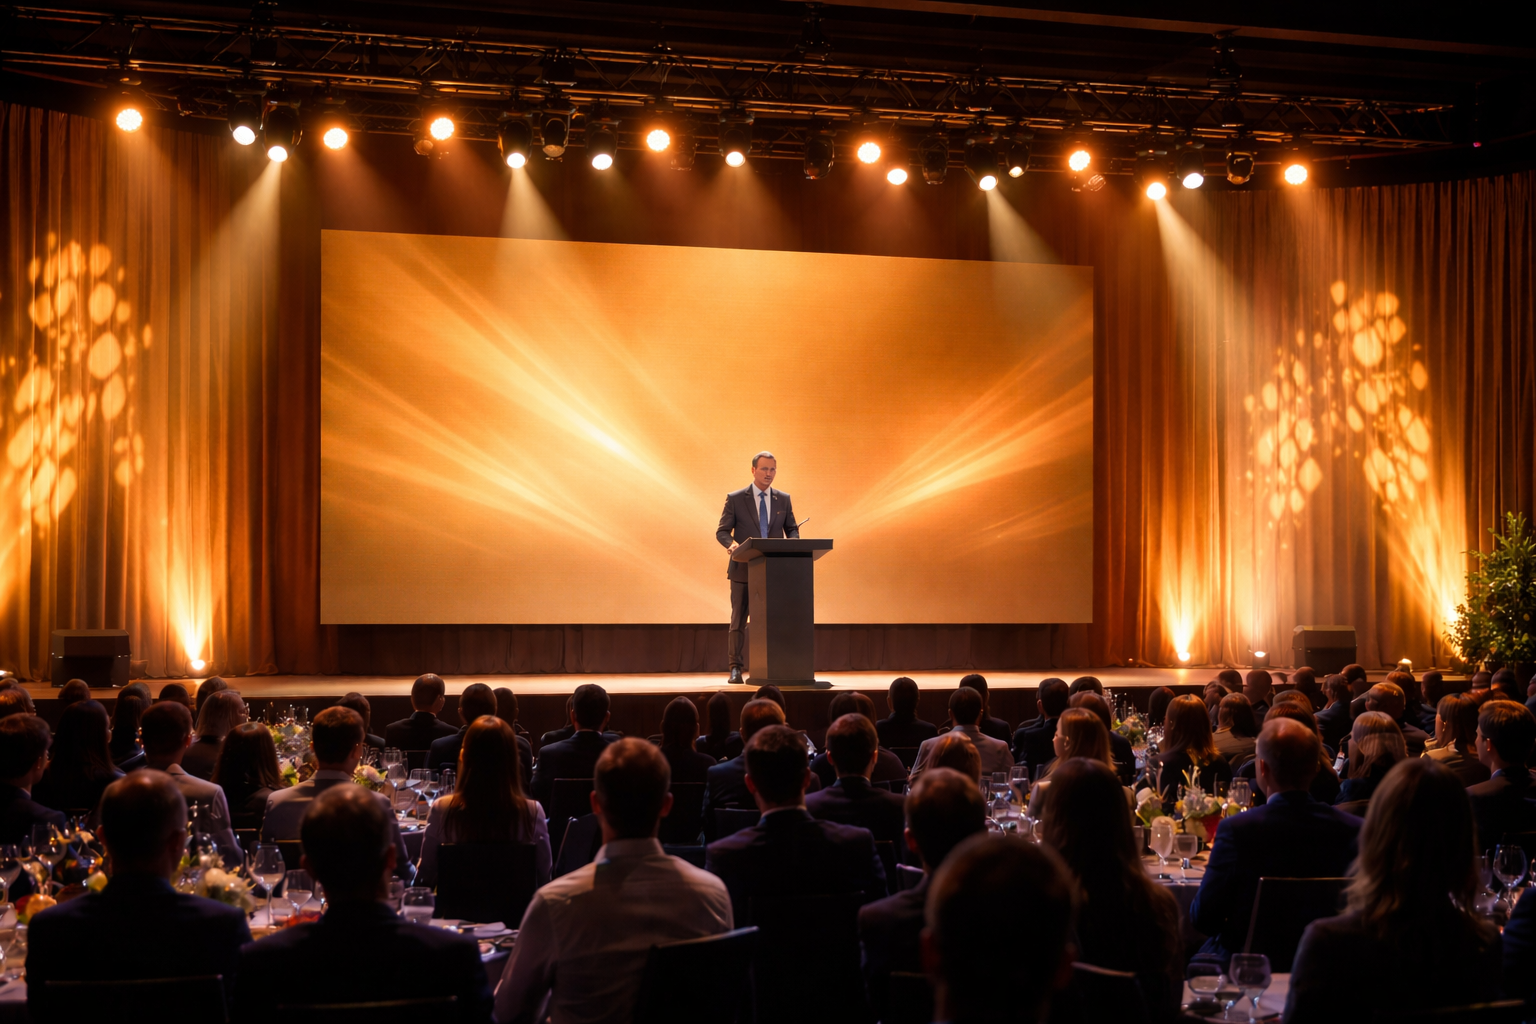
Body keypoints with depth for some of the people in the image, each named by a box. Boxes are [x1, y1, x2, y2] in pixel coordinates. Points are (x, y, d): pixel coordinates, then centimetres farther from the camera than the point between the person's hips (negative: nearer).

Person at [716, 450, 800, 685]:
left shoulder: (783, 499, 9)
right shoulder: (735, 498, 0)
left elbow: (792, 529, 12)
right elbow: (722, 531, -2)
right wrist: (731, 543, -24)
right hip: (743, 569, -2)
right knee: (739, 619, -1)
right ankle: (736, 668, 2)